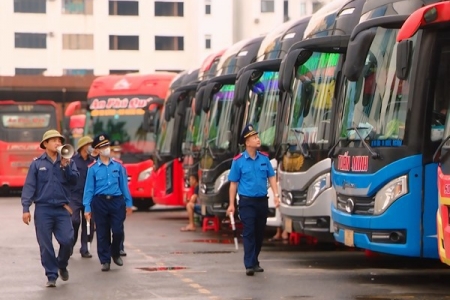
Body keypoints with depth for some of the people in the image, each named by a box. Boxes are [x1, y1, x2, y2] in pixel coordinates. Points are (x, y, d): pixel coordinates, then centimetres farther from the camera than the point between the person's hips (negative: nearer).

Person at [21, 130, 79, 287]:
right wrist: (26, 209, -9)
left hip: (62, 209, 2)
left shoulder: (67, 162, 9)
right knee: (45, 244, -1)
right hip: (43, 209, -2)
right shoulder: (37, 163, 1)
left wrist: (65, 166, -15)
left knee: (67, 240, -6)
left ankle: (62, 265, 22)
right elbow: (29, 186, -2)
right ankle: (51, 275, 9)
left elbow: (74, 180, -3)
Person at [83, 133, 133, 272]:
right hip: (100, 202, -1)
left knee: (118, 231, -3)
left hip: (117, 201, 1)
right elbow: (89, 188, 0)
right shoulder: (93, 168, 0)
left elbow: (124, 185, 9)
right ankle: (105, 260, 13)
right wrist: (87, 208, -4)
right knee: (102, 233, 3)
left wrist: (128, 203, 8)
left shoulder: (118, 166, 5)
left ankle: (115, 253, 23)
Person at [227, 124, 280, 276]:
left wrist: (276, 195, -4)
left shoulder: (264, 158, 5)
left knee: (260, 232, 11)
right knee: (249, 233, -10)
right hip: (247, 202, -4)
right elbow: (233, 183, -1)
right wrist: (231, 204, -2)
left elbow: (271, 177, 8)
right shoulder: (238, 161, -5)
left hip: (262, 201, 4)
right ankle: (249, 265, -12)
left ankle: (255, 261, 24)